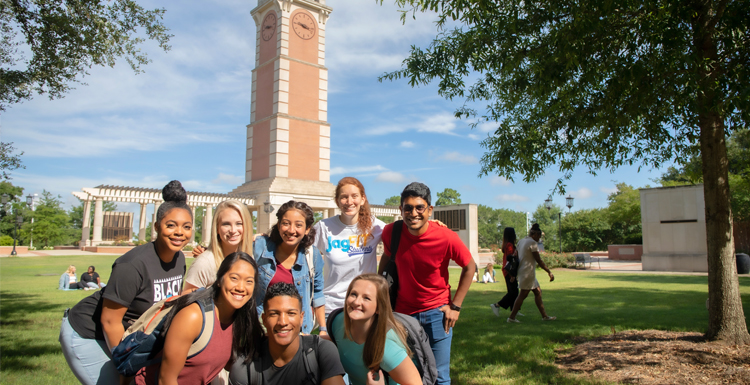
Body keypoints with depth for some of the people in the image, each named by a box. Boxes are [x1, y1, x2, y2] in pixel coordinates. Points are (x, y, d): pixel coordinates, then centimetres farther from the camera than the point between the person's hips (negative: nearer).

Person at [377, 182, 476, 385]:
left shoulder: (447, 238, -19)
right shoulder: (391, 232, -12)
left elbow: (470, 267, -3)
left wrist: (455, 306, -4)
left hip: (437, 314, -2)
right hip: (403, 312, 2)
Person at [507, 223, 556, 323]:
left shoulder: (521, 241, 14)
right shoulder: (532, 242, -14)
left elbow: (516, 258, 16)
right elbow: (538, 260, -15)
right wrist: (549, 272, -10)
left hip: (522, 271, 10)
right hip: (528, 272, -10)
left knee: (538, 292, 15)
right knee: (523, 295, -4)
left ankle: (544, 316, 20)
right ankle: (511, 317, -2)